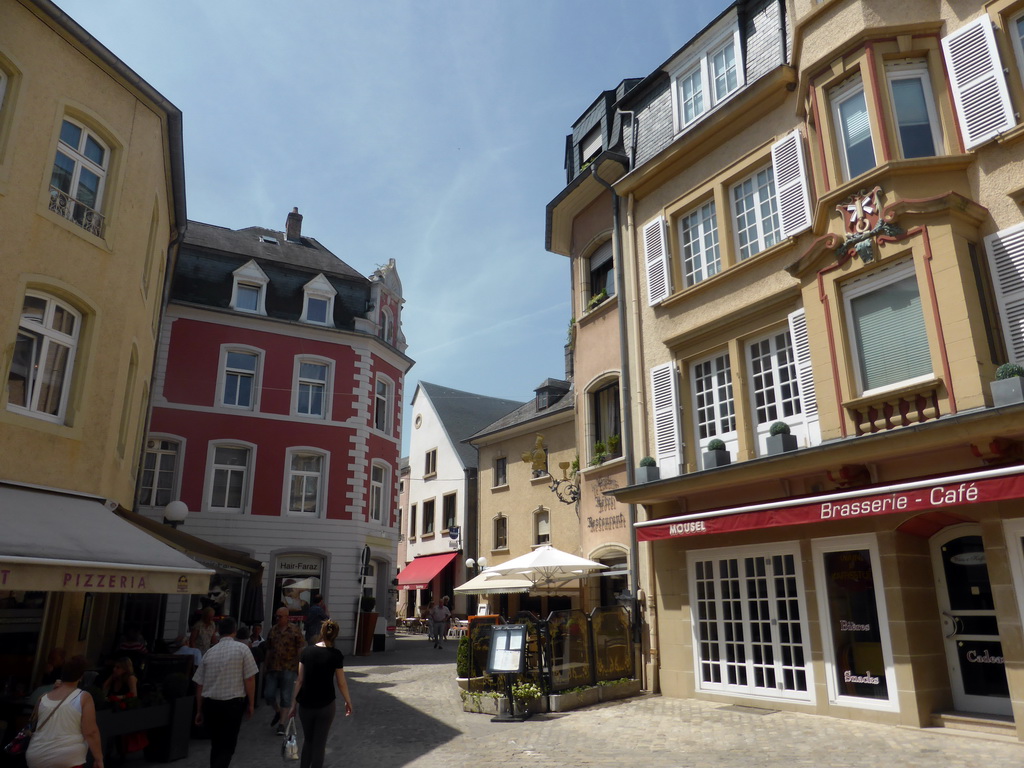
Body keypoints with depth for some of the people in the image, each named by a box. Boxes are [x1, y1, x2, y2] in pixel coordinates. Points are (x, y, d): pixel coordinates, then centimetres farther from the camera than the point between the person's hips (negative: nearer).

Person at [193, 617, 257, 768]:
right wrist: (250, 704, 3)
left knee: (216, 744, 20)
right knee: (227, 746, 3)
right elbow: (249, 679, -6)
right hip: (232, 703, -4)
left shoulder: (209, 652, 7)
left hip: (210, 704, 4)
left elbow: (199, 685, 10)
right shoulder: (242, 649, -4)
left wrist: (199, 710, 19)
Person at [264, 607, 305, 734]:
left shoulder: (295, 630, -6)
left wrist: (300, 667, -11)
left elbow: (301, 650, -6)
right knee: (268, 694, 5)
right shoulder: (273, 630, 8)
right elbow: (268, 650, 15)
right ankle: (277, 712, 33)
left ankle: (281, 723, 12)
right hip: (272, 668, 4)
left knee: (285, 697, 2)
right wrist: (265, 666, 13)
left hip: (288, 668, -4)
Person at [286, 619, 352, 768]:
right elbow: (341, 683, -4)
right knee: (319, 743, 11)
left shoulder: (307, 651, -3)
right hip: (325, 705, -3)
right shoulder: (335, 655, -10)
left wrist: (294, 704, 8)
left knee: (307, 740, 22)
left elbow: (300, 680, 0)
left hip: (305, 705, 3)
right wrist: (348, 702, 10)